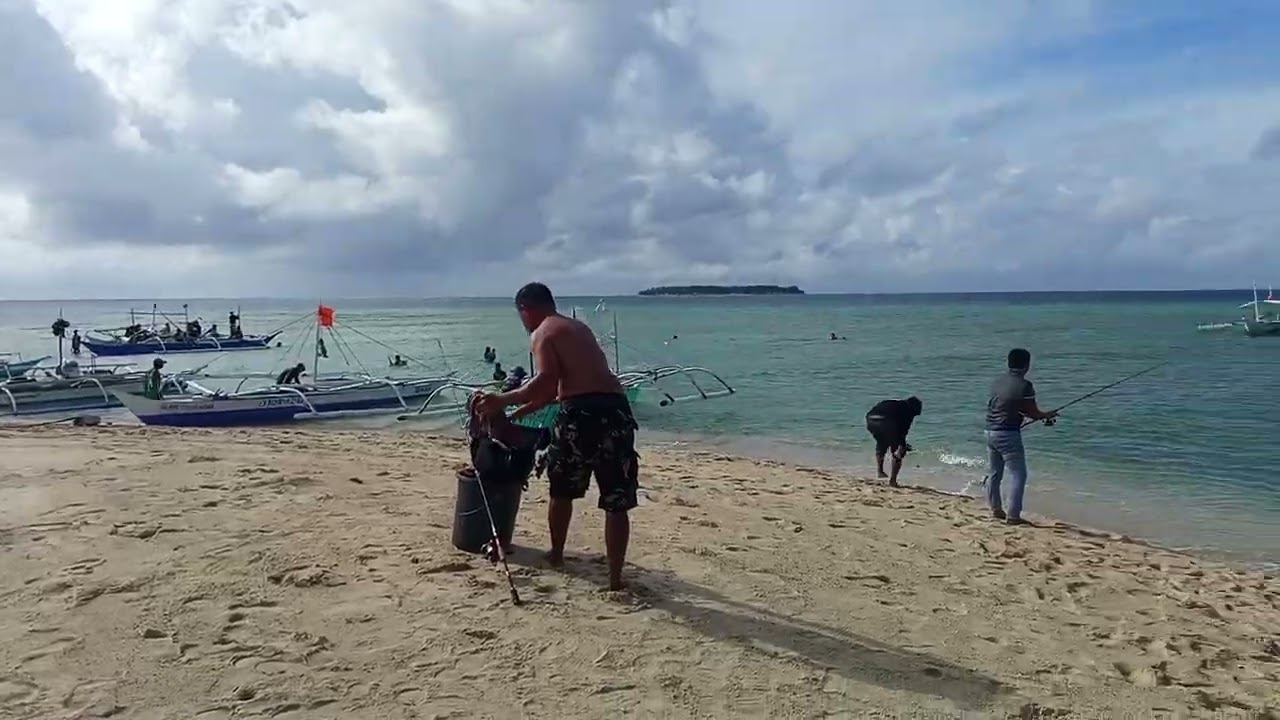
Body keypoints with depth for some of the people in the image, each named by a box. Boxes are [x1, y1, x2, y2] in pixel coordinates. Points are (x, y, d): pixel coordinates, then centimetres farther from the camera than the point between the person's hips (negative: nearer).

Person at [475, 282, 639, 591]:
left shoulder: (541, 333, 4)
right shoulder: (578, 327, 27)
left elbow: (547, 381, -15)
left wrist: (504, 400, -10)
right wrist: (521, 410, 37)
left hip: (581, 412, -5)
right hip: (616, 407, 5)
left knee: (562, 489, 20)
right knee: (617, 502, 6)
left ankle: (556, 554, 38)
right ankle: (615, 578, 6)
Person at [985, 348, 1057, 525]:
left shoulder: (997, 382, 8)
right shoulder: (1024, 385, -13)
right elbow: (1033, 413, -8)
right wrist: (1048, 415, 15)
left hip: (991, 432, 8)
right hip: (1008, 434, -7)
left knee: (994, 473, 15)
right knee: (1018, 475, 0)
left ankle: (996, 510, 26)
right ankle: (1013, 515, -2)